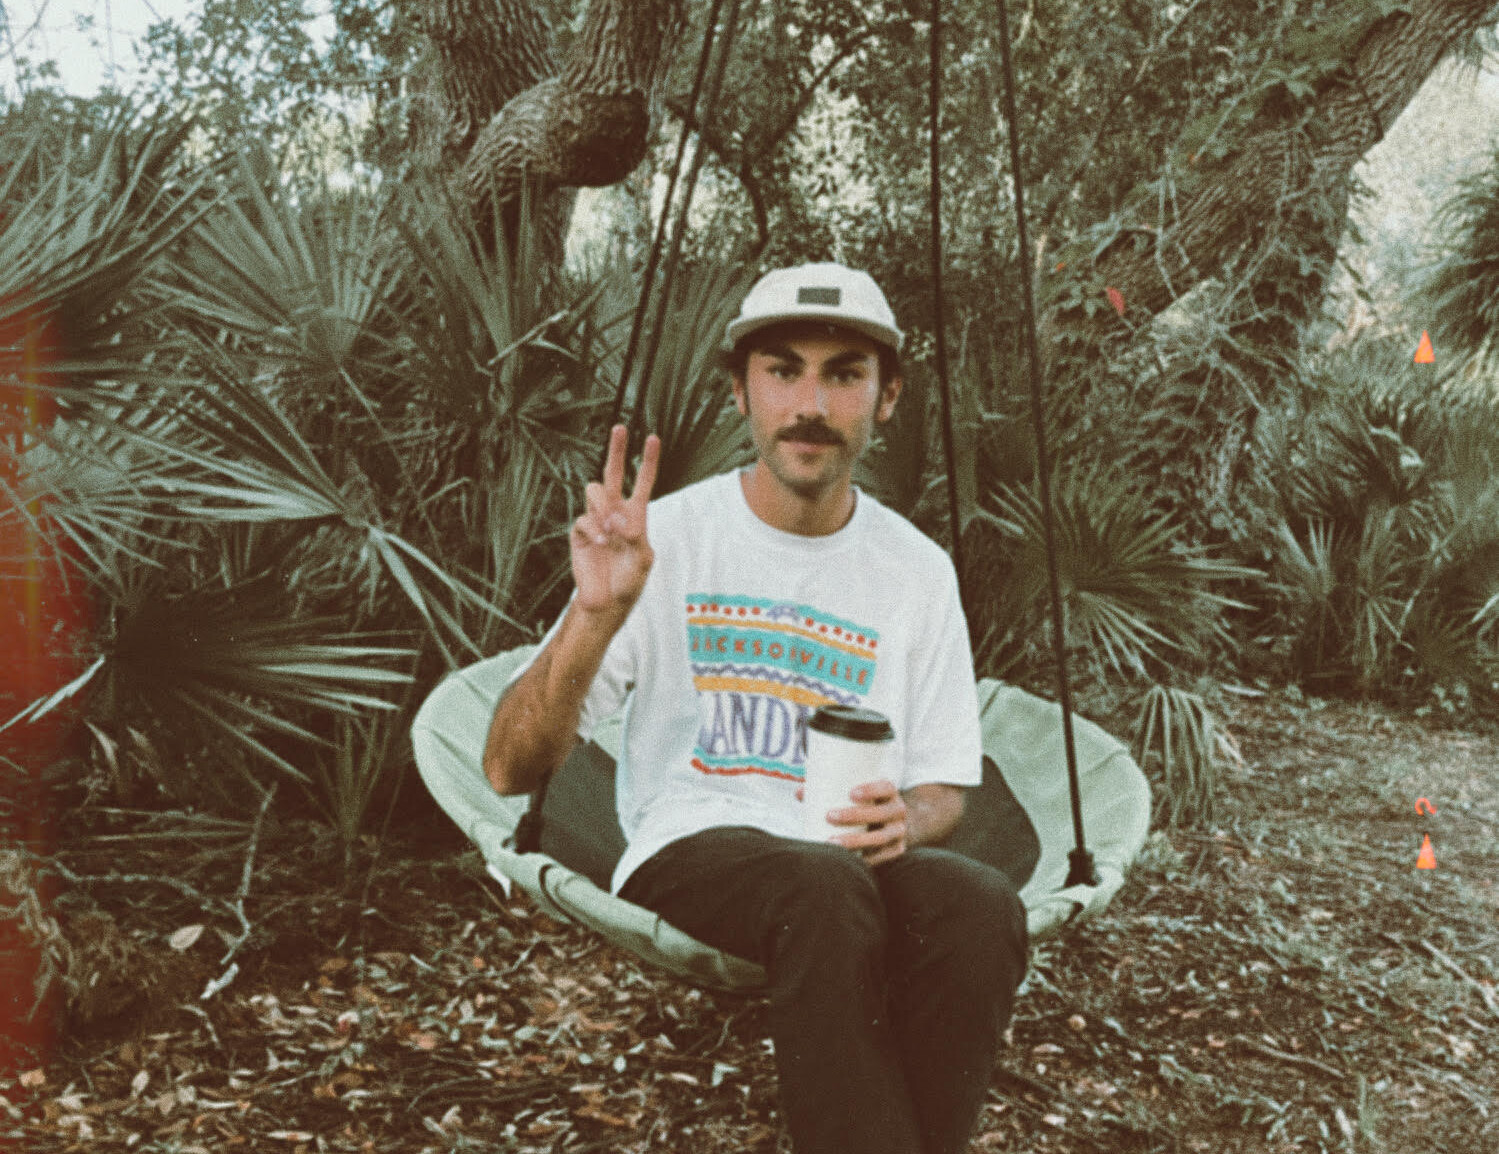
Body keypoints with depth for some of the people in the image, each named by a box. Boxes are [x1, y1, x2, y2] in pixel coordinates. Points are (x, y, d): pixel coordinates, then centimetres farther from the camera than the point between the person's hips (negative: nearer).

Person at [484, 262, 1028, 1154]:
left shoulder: (917, 570, 7)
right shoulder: (665, 537, -2)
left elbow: (945, 787, 15)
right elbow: (511, 771, -8)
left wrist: (904, 819, -11)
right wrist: (596, 615, -26)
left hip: (853, 856, 3)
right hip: (691, 846, -3)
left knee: (982, 905, -32)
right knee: (825, 890, -37)